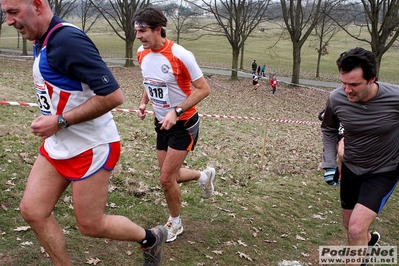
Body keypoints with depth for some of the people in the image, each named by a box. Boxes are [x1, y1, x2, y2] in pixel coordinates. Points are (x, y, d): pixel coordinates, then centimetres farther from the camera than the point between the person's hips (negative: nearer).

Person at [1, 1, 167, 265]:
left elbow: (113, 95, -28)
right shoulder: (42, 42, 6)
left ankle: (151, 238, 30)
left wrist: (60, 122, -23)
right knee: (32, 211, 8)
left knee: (91, 225, 4)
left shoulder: (67, 40, -24)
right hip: (57, 146, 9)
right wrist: (50, 119, 6)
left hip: (91, 148, -9)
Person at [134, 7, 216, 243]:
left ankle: (175, 223, 21)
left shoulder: (180, 55, -24)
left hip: (183, 124, -7)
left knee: (166, 178, -5)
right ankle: (204, 176, 43)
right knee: (171, 177, 13)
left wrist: (176, 112, -28)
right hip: (162, 123, 7)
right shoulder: (142, 54, -2)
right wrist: (144, 102, -2)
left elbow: (204, 89, -20)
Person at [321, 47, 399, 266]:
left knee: (356, 229, -18)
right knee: (350, 225, 21)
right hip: (351, 169, 4)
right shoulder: (336, 99, -20)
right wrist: (329, 164, -5)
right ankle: (369, 239, 56)